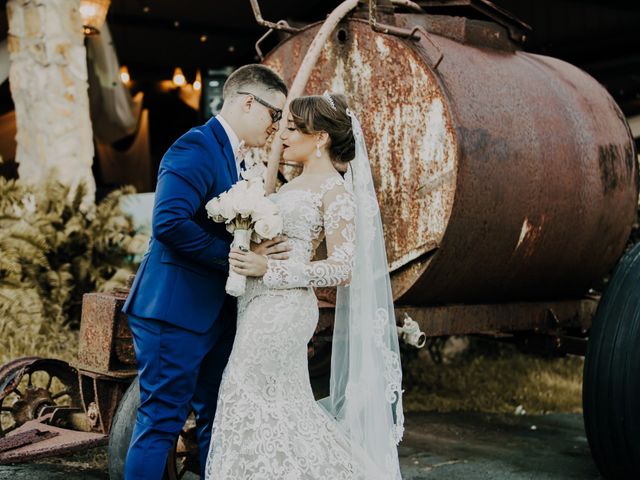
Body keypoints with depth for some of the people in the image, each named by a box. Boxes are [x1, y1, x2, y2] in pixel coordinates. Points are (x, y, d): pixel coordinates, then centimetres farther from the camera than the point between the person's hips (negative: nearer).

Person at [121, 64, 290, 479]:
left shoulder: (237, 159, 15)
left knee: (217, 421, 16)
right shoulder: (196, 149, -15)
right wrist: (236, 255, -22)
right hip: (176, 311, -10)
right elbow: (169, 223, -28)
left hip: (216, 313, 10)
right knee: (162, 422, -3)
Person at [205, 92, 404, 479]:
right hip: (263, 304, 9)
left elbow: (342, 269, -16)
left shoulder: (335, 189, -10)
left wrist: (267, 269, -20)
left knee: (249, 398, -3)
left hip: (282, 309, -9)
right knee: (282, 403, 14)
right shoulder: (298, 183, 16)